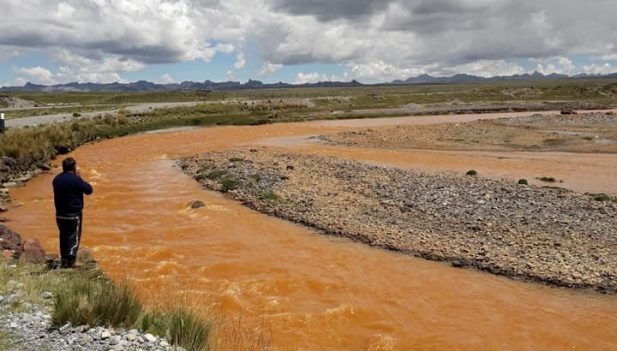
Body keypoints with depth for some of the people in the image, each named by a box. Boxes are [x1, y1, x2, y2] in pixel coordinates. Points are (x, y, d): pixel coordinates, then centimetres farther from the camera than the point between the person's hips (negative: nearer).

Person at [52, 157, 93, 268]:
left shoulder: (56, 179, 3)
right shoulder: (75, 180, -18)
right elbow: (89, 190, -10)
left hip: (60, 214, 6)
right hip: (74, 214, -6)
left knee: (63, 236, 16)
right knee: (74, 237, 2)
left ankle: (64, 260, 21)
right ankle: (70, 261, -3)